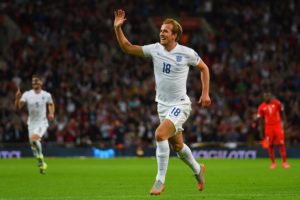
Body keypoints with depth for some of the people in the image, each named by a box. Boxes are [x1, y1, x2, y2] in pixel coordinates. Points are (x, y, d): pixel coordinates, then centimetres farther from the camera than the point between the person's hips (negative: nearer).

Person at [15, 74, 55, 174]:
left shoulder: (46, 95, -4)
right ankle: (42, 164, 25)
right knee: (33, 144, 6)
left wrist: (51, 113, -1)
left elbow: (51, 104, 16)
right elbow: (18, 106, -13)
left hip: (42, 122, -3)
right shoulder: (27, 94, -5)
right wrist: (17, 97, -31)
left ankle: (40, 156, -7)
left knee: (34, 139, -28)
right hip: (31, 123, 3)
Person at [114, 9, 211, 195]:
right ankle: (198, 170, 44)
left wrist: (205, 93, 1)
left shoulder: (187, 53, -10)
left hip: (180, 104, -5)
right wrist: (118, 28, -10)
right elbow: (128, 48, 3)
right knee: (177, 145, 15)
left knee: (160, 134, -26)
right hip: (163, 105, 5)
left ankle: (160, 182, -18)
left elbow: (204, 68, 6)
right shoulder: (155, 49, 0)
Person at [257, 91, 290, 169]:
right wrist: (261, 131, 4)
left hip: (277, 125, 0)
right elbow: (260, 120, 5)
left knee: (281, 144, -5)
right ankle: (273, 163, 10)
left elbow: (282, 113, 12)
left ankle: (284, 162, -3)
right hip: (268, 127, 0)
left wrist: (283, 122, 3)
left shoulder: (277, 103, 1)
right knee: (270, 145, 1)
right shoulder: (261, 107, 0)